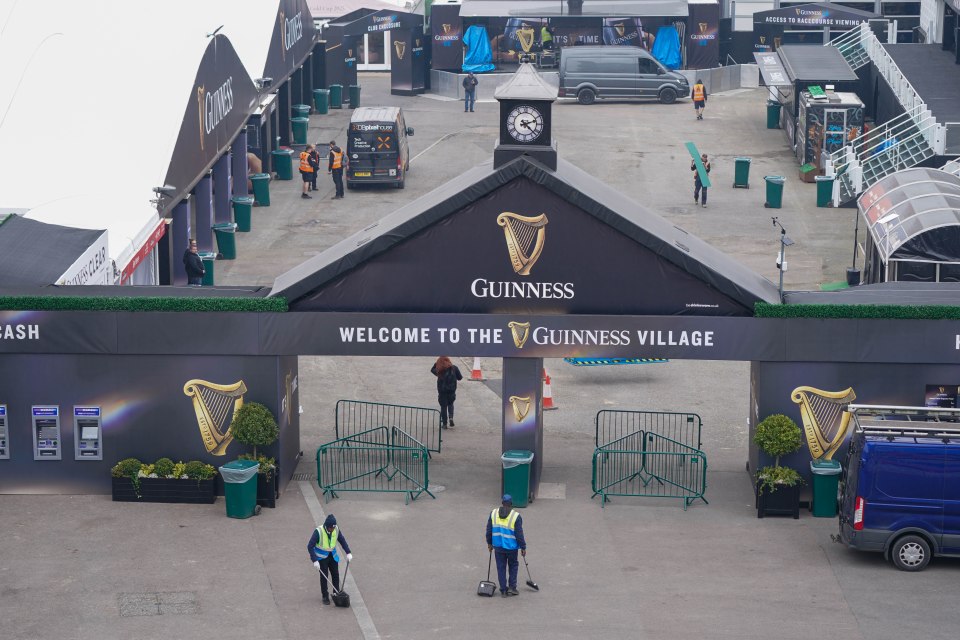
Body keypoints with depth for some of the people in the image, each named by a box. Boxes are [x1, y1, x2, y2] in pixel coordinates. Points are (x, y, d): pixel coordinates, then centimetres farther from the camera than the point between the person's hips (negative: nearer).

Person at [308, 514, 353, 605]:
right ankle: (325, 597, 8)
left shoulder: (336, 530, -14)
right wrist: (315, 561, -29)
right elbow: (310, 546, -25)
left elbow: (342, 541, 4)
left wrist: (348, 553, -5)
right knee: (324, 576, -5)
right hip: (321, 557, -4)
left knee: (336, 574, 4)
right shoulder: (318, 532, -27)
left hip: (332, 556, 4)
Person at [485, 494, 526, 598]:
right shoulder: (516, 516, -11)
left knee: (501, 568, 10)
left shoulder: (494, 513, -2)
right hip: (511, 547, -2)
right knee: (513, 566, 18)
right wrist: (523, 547, 0)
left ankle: (503, 590, 13)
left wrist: (489, 543, 17)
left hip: (498, 546, 2)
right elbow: (519, 534, -9)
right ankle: (512, 587, 14)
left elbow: (489, 530, 5)